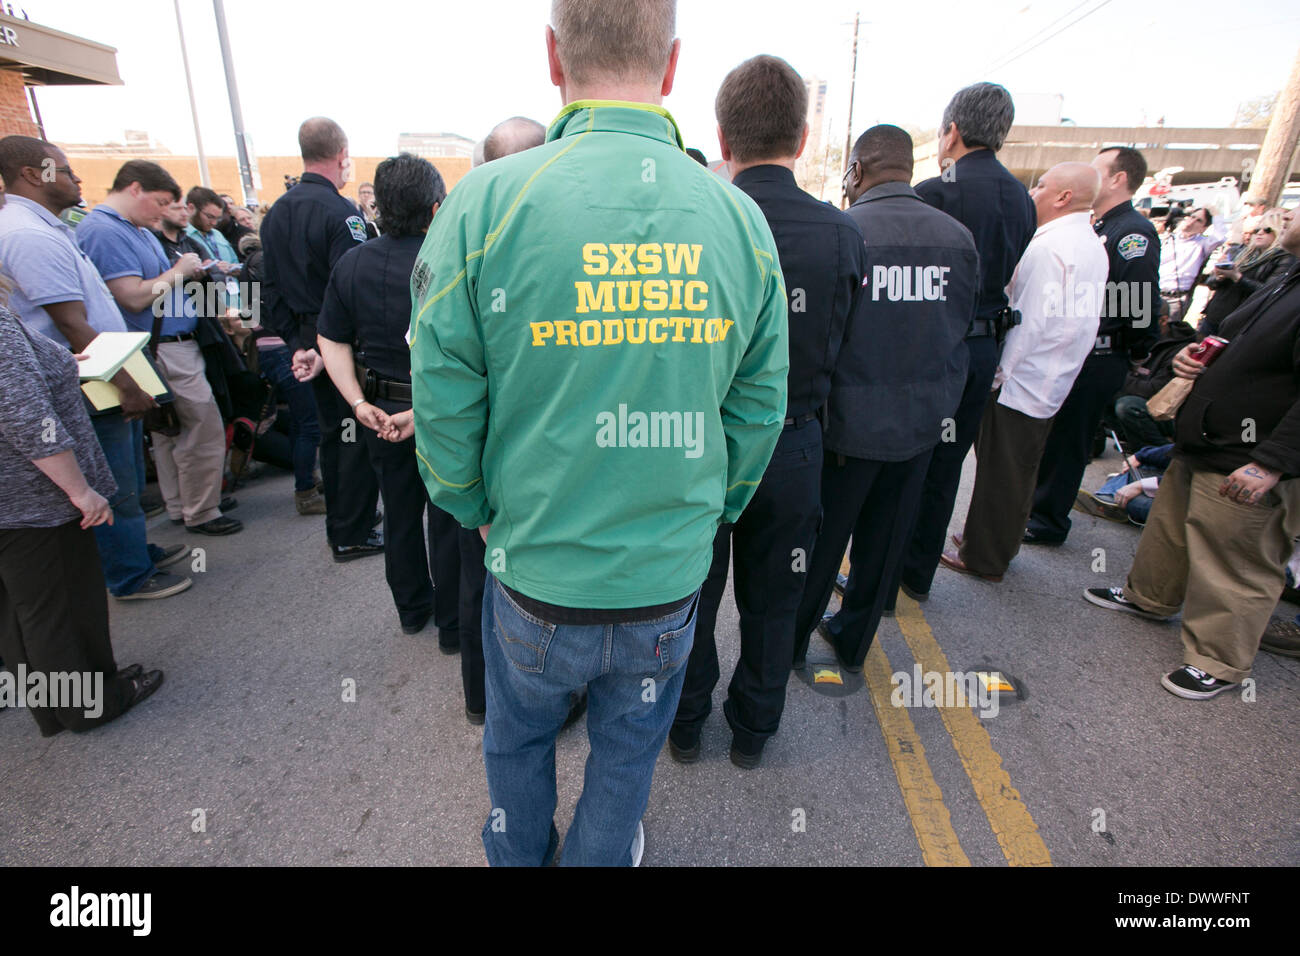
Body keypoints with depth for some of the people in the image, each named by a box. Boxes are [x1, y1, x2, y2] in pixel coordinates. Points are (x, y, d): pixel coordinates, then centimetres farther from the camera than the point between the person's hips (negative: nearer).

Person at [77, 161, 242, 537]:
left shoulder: (136, 228, 16)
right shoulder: (103, 231, -15)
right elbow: (135, 297, -22)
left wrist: (189, 271, 6)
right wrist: (177, 271, -10)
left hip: (175, 346, 10)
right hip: (162, 350, -10)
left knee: (171, 431, 16)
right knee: (204, 429, -6)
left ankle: (181, 506, 27)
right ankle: (201, 513, 5)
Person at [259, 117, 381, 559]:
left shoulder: (276, 212, 9)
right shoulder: (341, 212, -17)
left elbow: (271, 287, 9)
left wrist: (298, 345, 8)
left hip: (308, 341, 8)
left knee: (331, 431, 17)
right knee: (359, 436, 2)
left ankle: (339, 526, 29)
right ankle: (353, 535, 10)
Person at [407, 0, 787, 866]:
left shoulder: (487, 203, -15)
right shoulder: (742, 220, -7)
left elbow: (443, 403, -12)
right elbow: (759, 413, -2)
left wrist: (479, 511, 7)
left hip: (536, 575, -1)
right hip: (669, 580, 2)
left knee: (519, 738, 29)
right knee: (628, 752, 27)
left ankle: (518, 854, 57)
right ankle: (603, 856, 54)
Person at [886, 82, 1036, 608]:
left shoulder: (935, 193, -14)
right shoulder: (1022, 200, 8)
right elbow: (1007, 276, 12)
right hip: (985, 346, 7)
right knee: (944, 466, 15)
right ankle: (919, 573, 29)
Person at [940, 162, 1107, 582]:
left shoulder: (1049, 247, -18)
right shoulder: (1092, 246, 12)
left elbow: (1029, 322, -21)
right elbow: (1081, 321, 15)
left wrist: (997, 372, -13)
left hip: (1018, 383, -9)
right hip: (1052, 384, 9)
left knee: (998, 475, 2)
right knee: (1019, 474, 19)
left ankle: (983, 558, 14)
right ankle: (1002, 545, 33)